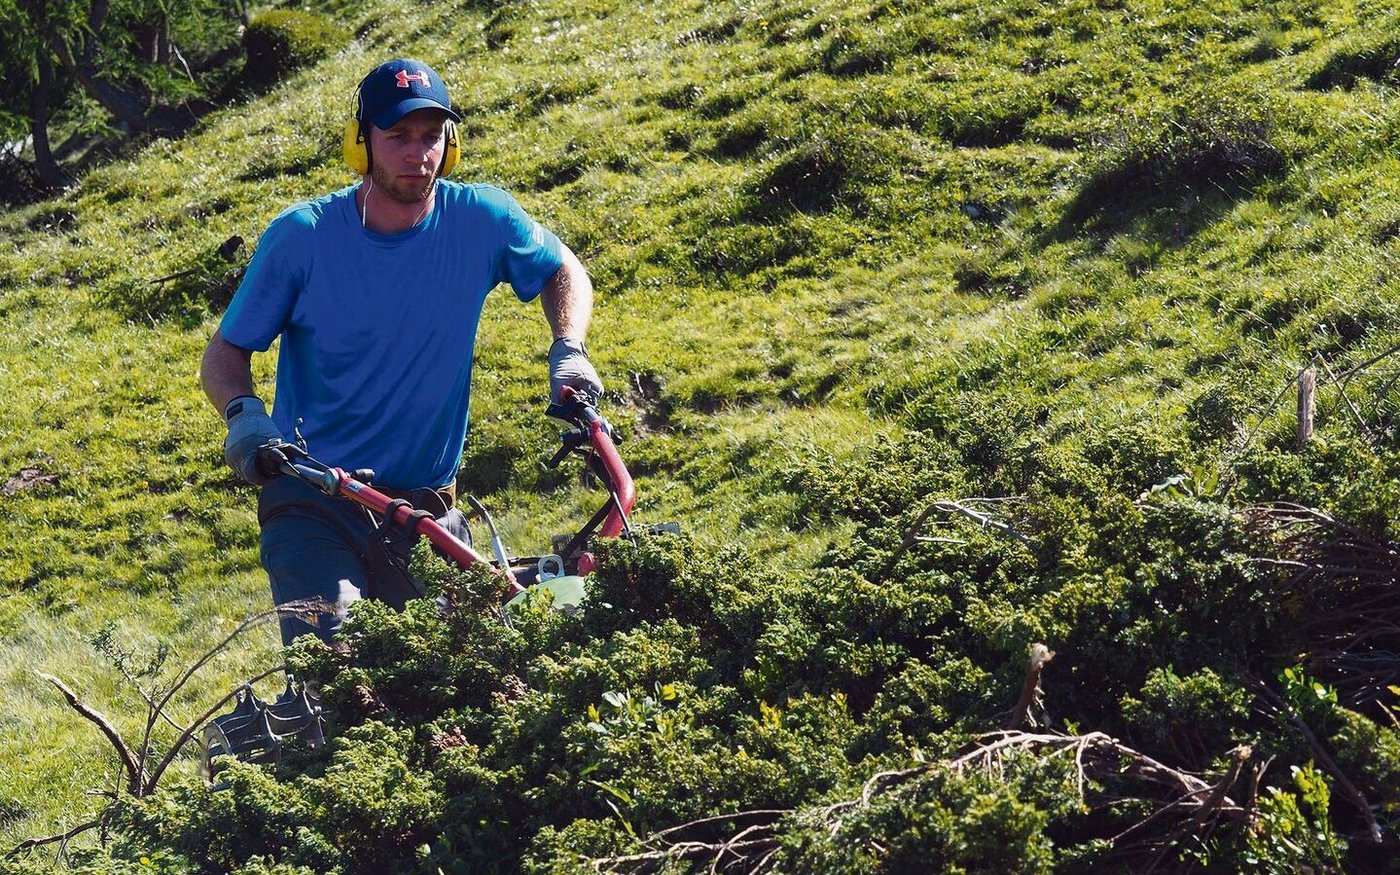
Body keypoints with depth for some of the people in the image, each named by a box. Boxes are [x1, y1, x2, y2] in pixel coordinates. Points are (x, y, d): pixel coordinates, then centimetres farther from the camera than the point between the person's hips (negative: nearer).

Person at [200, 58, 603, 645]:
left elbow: (563, 270, 16)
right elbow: (225, 354, 0)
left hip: (427, 510, 3)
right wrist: (244, 414, -21)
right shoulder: (303, 235, -8)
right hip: (314, 506, -3)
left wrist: (568, 350, -2)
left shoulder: (481, 219, -4)